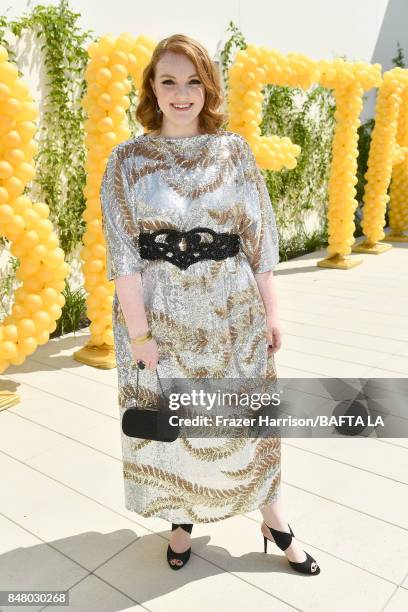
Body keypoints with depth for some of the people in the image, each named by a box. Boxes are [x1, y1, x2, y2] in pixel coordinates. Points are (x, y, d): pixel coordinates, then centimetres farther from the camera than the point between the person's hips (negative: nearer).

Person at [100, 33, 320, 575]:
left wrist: (271, 310, 0)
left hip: (231, 310, 1)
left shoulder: (235, 151, 1)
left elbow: (260, 237, 2)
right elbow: (123, 253, -7)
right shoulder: (127, 159, -2)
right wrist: (139, 332, -11)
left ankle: (274, 520, 33)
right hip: (162, 312, 0)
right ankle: (182, 519, 36)